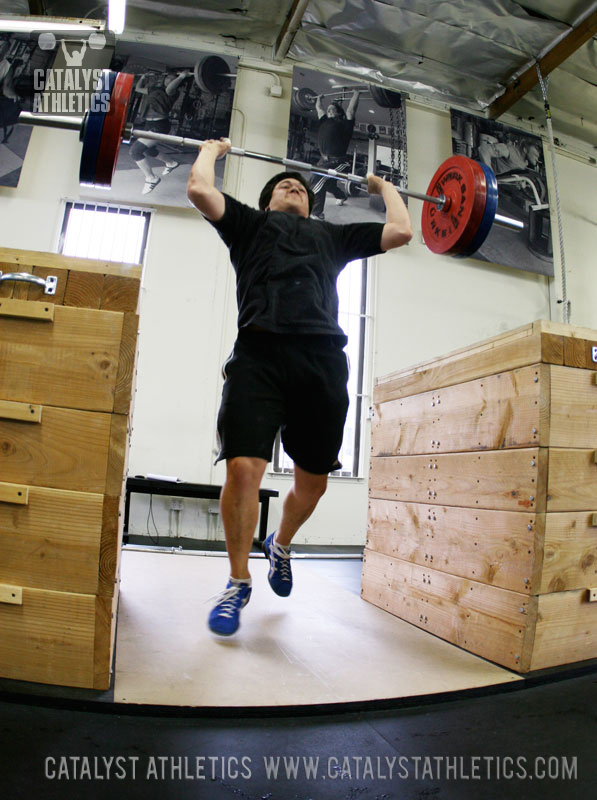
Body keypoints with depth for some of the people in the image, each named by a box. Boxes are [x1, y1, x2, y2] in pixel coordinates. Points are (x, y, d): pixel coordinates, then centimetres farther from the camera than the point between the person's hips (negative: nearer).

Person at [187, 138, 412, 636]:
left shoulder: (334, 235, 33)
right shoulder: (251, 223, 27)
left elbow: (401, 231, 26)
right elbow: (199, 189, 14)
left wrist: (385, 187, 42)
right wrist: (212, 149, 33)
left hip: (323, 357, 3)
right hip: (261, 352, -2)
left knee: (313, 481, 7)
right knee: (243, 469, -16)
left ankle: (281, 546, 39)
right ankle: (239, 581, 8)